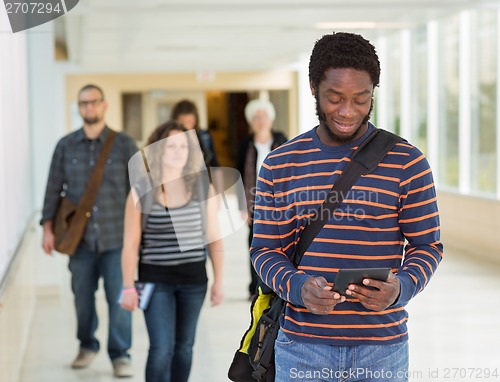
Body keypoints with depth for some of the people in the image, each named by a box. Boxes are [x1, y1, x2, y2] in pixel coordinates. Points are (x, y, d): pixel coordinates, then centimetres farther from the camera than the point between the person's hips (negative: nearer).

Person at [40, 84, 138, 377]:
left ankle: (120, 354, 11)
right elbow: (54, 189, 7)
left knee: (119, 299, -2)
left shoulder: (124, 144, 0)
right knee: (83, 297, 11)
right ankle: (87, 346, 30)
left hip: (117, 238, -2)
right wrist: (48, 228, 1)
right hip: (80, 239, 2)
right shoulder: (66, 146, 5)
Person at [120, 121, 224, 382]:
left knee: (184, 346, 13)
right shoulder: (141, 193, -7)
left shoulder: (203, 188, -1)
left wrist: (218, 280, 3)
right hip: (155, 279, -3)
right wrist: (128, 287, -5)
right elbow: (131, 244, -4)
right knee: (161, 349, -9)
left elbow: (214, 238, 4)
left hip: (193, 278, 3)